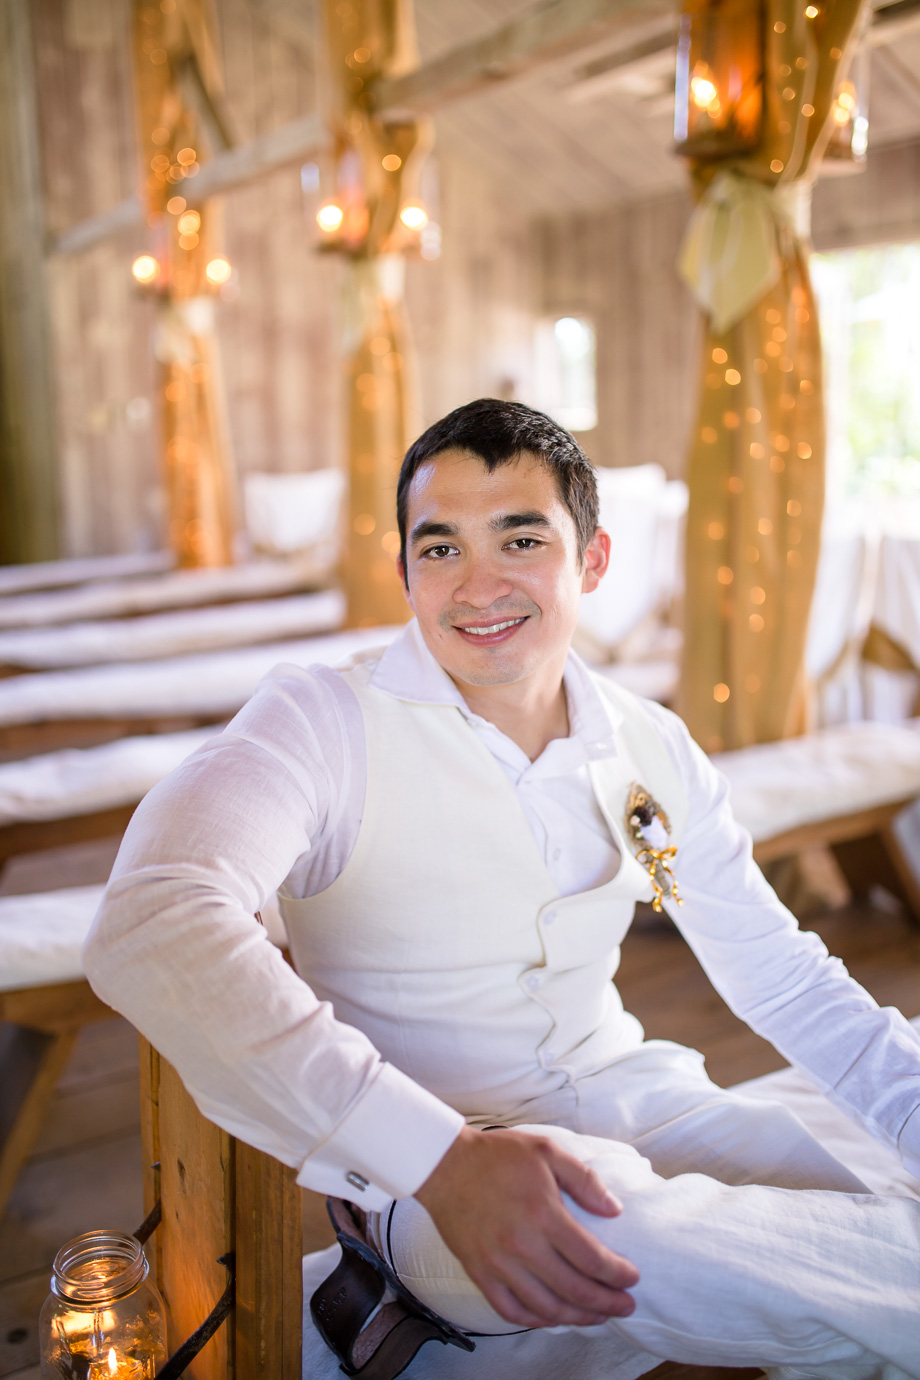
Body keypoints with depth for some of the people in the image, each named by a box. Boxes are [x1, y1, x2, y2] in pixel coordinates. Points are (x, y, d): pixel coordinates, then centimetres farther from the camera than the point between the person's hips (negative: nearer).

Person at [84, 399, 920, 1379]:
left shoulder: (653, 750, 3)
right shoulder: (325, 720, -14)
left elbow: (786, 980, 11)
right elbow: (150, 928, -32)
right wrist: (441, 1159, -39)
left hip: (630, 1097, 5)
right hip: (428, 1171, -5)